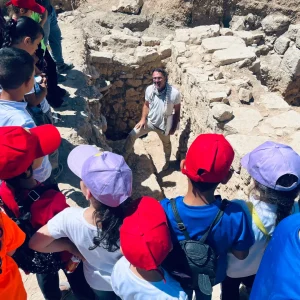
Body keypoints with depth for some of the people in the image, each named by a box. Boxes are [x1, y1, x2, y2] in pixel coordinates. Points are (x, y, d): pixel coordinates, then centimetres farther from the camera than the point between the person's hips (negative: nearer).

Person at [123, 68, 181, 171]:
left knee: (166, 143, 23)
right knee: (132, 135, -6)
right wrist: (143, 119, -8)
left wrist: (174, 127, -7)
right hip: (150, 121, 2)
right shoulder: (149, 89, -16)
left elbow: (177, 111, -12)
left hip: (164, 124, -2)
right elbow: (146, 105, 1)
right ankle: (124, 157, 12)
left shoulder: (174, 93, -25)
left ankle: (167, 161, 52)